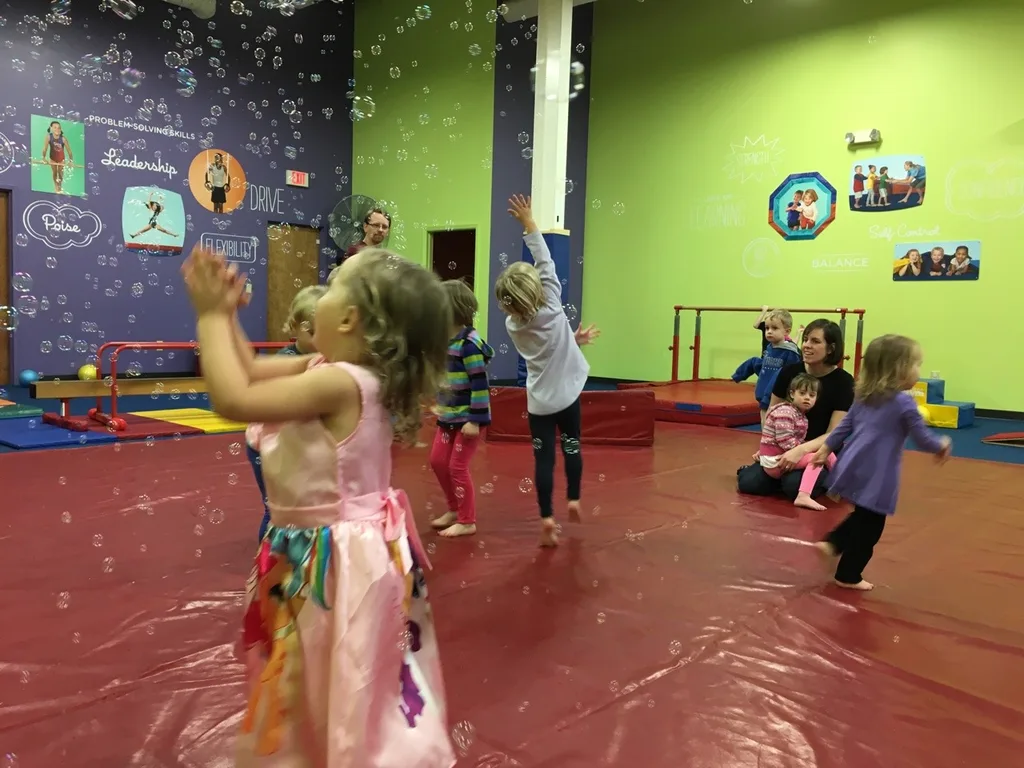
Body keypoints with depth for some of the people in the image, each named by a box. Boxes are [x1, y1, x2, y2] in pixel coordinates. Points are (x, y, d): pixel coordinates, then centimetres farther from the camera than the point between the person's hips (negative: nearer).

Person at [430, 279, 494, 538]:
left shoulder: (469, 344, -20)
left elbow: (480, 384, -22)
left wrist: (475, 420, -22)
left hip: (469, 417, -9)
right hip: (449, 415, 9)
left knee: (457, 467, -2)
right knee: (438, 461, 13)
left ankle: (467, 521, 14)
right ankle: (454, 509, 32)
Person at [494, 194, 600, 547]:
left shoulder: (512, 325, -7)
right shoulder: (552, 309, -16)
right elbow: (546, 263, -12)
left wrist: (574, 339, 16)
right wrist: (529, 223, -10)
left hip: (538, 401, 1)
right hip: (566, 395, -1)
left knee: (543, 457, 3)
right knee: (572, 447, 19)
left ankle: (547, 518, 2)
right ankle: (573, 501, 29)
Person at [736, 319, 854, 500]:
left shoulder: (843, 382, -12)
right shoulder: (789, 372, -3)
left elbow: (833, 434, -15)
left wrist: (801, 450, -31)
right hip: (784, 449, 3)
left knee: (794, 486, -31)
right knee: (748, 483, -19)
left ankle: (825, 479, 2)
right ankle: (782, 475, 12)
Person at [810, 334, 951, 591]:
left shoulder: (864, 396, 9)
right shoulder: (904, 402, -12)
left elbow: (845, 425, 15)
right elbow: (922, 438, -8)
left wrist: (826, 448, 23)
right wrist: (941, 446, 12)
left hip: (853, 468, 7)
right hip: (876, 476, -7)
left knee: (862, 518, 27)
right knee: (869, 528, 6)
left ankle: (832, 543, 24)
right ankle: (848, 576, 14)